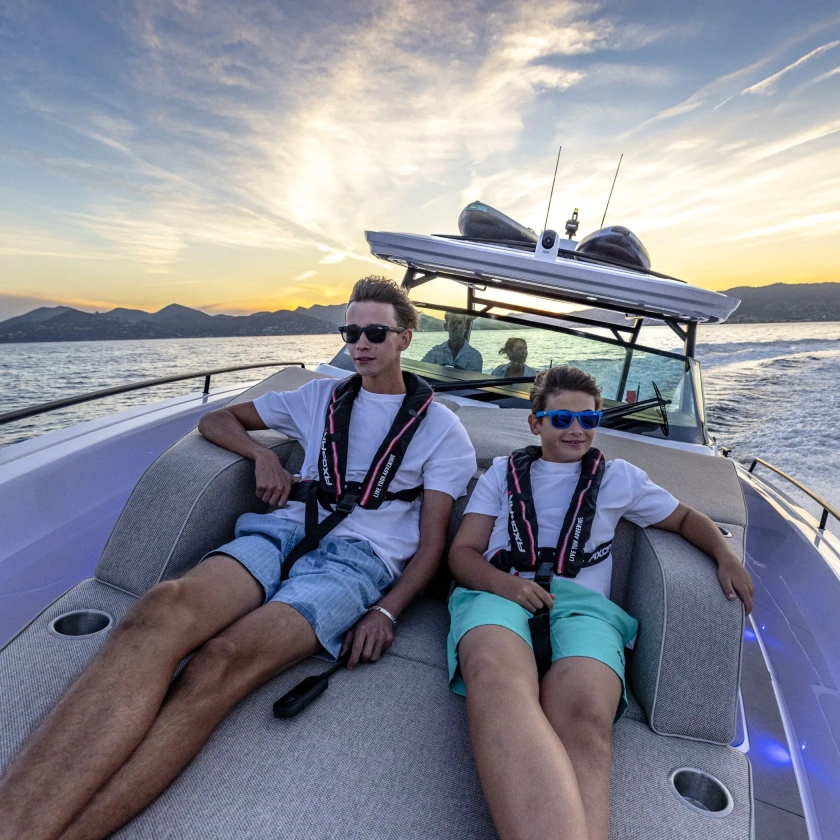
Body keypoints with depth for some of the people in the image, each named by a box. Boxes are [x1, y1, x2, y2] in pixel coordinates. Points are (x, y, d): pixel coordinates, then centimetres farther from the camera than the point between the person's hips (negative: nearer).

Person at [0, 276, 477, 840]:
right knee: (165, 606, -31)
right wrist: (263, 454, 7)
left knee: (223, 658, -32)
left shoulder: (440, 427, 13)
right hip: (288, 528, 3)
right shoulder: (322, 397, 23)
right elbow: (216, 420, 28)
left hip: (362, 556, -2)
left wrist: (386, 610, -11)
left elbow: (433, 539, 5)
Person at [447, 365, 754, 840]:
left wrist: (727, 556, 13)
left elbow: (685, 517, 36)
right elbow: (463, 551, 15)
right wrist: (501, 582, -8)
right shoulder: (505, 471, 23)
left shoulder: (618, 476, 27)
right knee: (496, 676, -39)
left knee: (583, 717, -36)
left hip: (581, 600, 1)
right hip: (499, 592, 0)